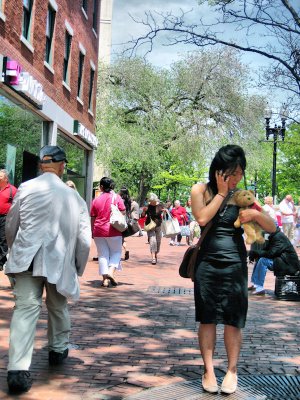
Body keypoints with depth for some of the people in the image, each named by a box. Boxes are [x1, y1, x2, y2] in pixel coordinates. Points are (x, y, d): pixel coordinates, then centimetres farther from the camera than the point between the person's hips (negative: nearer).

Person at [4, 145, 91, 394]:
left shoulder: (25, 189, 0)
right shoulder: (73, 196, 1)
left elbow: (10, 227, 7)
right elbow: (84, 240, 3)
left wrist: (15, 251, 25)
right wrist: (78, 269, 17)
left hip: (27, 259, -1)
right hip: (59, 261, 1)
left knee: (26, 308, -3)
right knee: (58, 307, 22)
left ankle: (18, 369, -14)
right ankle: (58, 350, 41)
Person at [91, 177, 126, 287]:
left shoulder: (96, 200, 2)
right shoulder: (116, 197, -3)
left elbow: (93, 218, 4)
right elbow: (123, 212, -5)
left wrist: (92, 231, 13)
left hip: (99, 231, 2)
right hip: (113, 231, -1)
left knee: (103, 254, 8)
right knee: (116, 252, 13)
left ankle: (105, 279, 4)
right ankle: (111, 271, -8)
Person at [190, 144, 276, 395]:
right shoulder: (201, 190, 1)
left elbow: (272, 228, 3)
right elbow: (202, 218, -17)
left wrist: (256, 214, -17)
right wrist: (221, 193, -12)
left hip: (235, 266, 1)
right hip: (208, 264, 0)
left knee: (233, 320, 3)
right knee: (207, 319, 4)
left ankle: (232, 370, 15)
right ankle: (209, 370, 13)